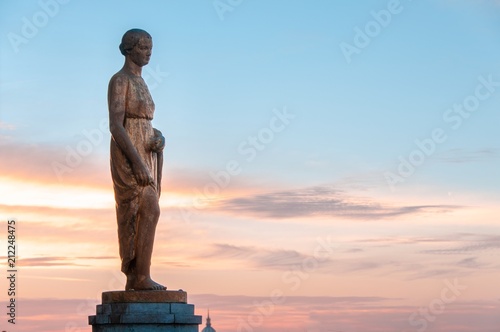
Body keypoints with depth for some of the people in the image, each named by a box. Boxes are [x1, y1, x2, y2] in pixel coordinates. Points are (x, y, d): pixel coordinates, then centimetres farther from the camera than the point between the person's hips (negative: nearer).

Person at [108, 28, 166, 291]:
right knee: (150, 211, -17)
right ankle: (142, 276, -16)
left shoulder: (140, 83, 20)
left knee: (134, 215, 5)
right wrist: (137, 161, -25)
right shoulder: (119, 80, -8)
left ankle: (133, 278, 6)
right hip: (128, 154, -9)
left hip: (144, 153, 9)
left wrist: (158, 139, 1)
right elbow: (115, 125, -18)